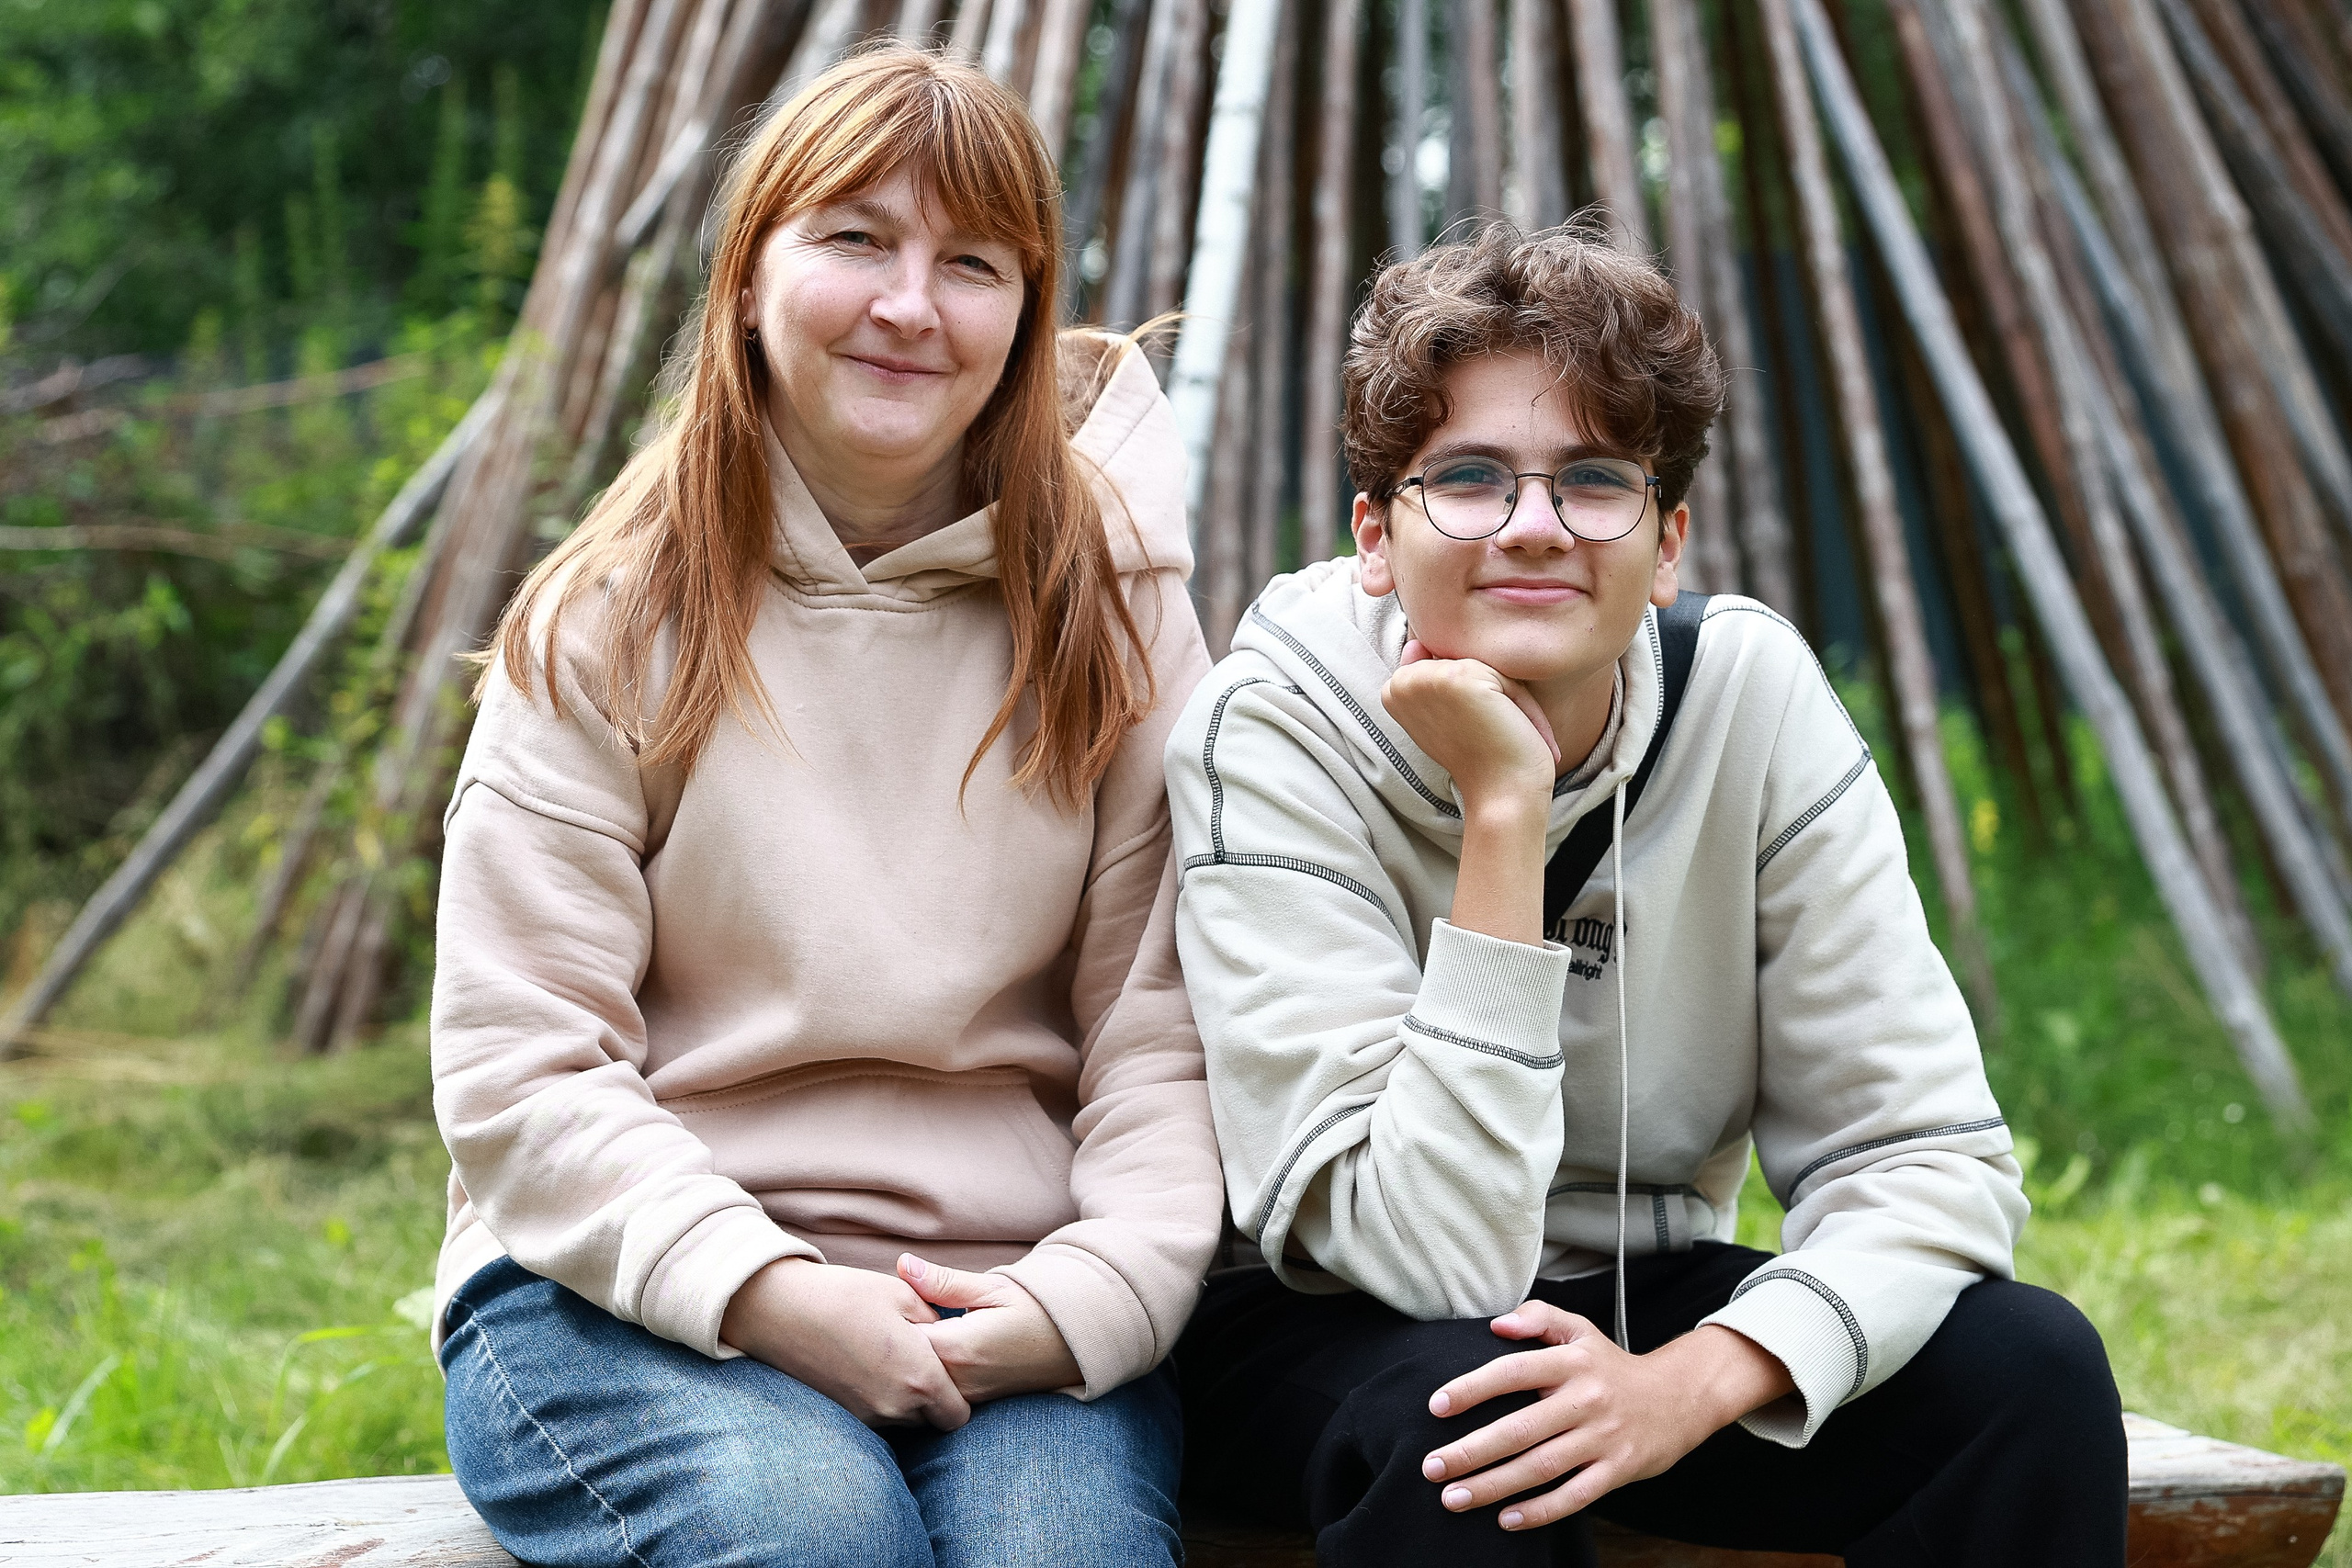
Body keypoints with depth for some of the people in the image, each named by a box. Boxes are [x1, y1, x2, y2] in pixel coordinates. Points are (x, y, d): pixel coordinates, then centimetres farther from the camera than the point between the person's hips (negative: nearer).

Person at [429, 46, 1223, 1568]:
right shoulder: (608, 621, 1)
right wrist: (775, 1296, -17)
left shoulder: (1109, 613, 6)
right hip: (630, 1289, -1)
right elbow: (519, 1067, -4)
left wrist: (1089, 1295, -16)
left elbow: (1165, 1035, 1)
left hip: (1009, 1310, 2)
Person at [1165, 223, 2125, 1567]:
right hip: (1322, 1335, -3)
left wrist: (1696, 1380, -30)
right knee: (1451, 1409, -36)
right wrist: (1501, 815, -32)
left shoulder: (1753, 694, -11)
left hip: (1641, 1304, 3)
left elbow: (1926, 1154, -12)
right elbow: (1432, 1259, -28)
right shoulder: (1274, 732, -21)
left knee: (2034, 1366, -20)